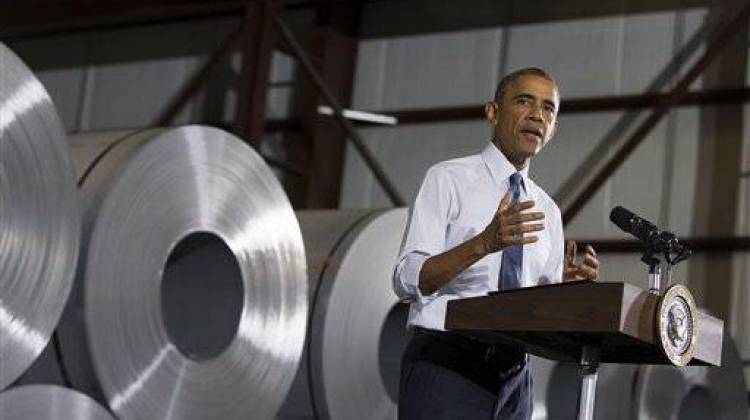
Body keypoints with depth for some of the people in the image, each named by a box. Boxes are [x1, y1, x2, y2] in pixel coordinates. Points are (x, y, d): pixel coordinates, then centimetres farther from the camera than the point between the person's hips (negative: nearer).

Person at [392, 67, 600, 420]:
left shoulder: (548, 210, 15)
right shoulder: (448, 179, -2)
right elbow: (407, 281, -13)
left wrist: (567, 285, -4)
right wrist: (483, 243, -27)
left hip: (513, 377, 6)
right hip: (444, 368, -5)